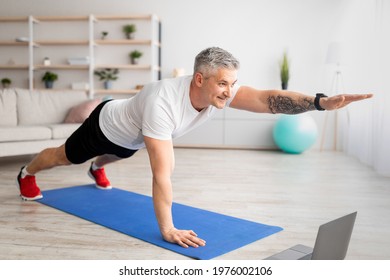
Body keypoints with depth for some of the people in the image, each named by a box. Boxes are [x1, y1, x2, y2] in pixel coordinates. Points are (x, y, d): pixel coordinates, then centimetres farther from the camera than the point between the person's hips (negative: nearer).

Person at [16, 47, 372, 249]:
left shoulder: (219, 90, -31)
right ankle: (27, 173, 52)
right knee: (64, 156, 22)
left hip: (130, 134, 6)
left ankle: (97, 169, 73)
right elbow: (163, 171, -50)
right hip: (108, 126, -6)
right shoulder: (163, 102, -50)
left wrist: (321, 101, -56)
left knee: (112, 159, 38)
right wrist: (167, 229, -45)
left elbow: (268, 99, -42)